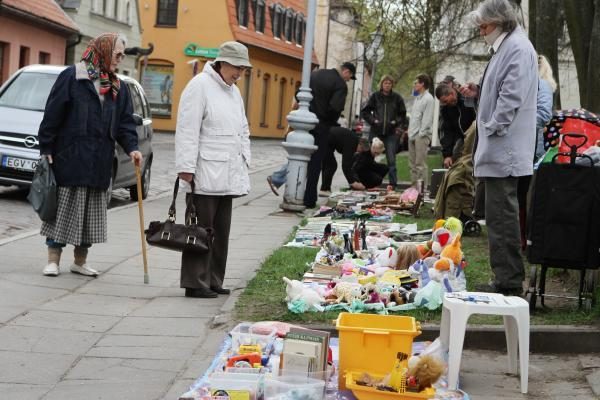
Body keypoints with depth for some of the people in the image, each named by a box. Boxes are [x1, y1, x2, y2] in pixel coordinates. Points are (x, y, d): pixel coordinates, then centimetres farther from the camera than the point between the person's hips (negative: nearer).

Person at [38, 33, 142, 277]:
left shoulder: (118, 88, 13)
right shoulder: (71, 77, -5)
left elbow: (125, 121, 11)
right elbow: (52, 115, -6)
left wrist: (131, 147, -6)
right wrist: (46, 148, -10)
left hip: (100, 163, 6)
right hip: (70, 157, -6)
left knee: (92, 212, 10)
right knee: (64, 208, -1)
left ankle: (80, 261, 20)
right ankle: (53, 260, 5)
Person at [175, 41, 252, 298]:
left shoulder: (233, 91, 19)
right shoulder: (200, 86, -8)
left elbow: (243, 130, 28)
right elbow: (188, 130, -13)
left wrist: (244, 161, 18)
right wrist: (186, 167, -17)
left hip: (228, 175, 9)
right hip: (205, 174, -8)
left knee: (221, 231, 10)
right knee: (201, 229, -6)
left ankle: (213, 281, 17)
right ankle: (195, 284, -2)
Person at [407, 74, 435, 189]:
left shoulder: (428, 98, -8)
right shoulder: (417, 98, 21)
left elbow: (427, 118, -13)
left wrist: (421, 134, -16)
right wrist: (410, 130, 13)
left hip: (421, 136, -9)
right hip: (412, 135, 9)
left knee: (420, 164, -10)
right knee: (412, 164, 10)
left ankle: (421, 188, -10)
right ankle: (414, 187, 15)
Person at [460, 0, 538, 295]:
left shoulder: (517, 48, -12)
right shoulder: (505, 48, 19)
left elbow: (512, 96, -20)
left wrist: (491, 130, -18)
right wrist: (479, 93, 14)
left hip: (505, 149, -11)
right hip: (498, 151, 11)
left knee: (502, 216, -8)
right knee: (499, 216, 12)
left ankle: (509, 282, -5)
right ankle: (506, 280, 17)